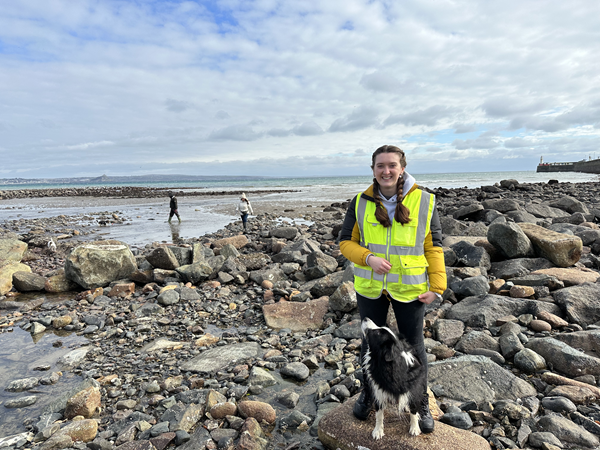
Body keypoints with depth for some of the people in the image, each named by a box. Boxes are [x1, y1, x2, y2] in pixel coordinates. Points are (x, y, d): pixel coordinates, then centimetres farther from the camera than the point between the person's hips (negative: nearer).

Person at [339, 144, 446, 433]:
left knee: (414, 345, 14)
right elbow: (346, 242, -1)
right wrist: (368, 258, -20)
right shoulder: (360, 203, -4)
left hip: (409, 288, -1)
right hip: (370, 288, 1)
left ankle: (421, 402, 38)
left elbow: (433, 247, -3)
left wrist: (437, 287, -8)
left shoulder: (424, 202, -6)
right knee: (371, 341, 18)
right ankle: (368, 392, 43)